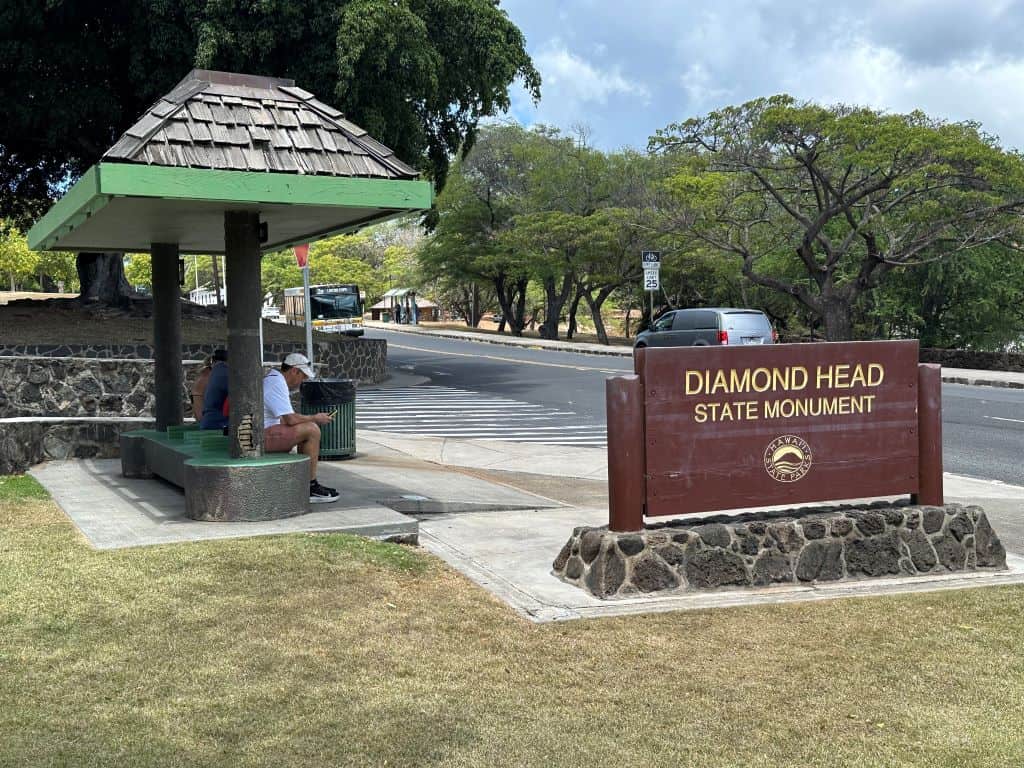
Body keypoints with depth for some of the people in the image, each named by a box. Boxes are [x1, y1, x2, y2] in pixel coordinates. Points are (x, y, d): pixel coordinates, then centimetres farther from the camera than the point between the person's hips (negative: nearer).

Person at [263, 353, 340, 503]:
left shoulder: (273, 379, 20)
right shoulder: (277, 383, -14)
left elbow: (284, 419, 23)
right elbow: (291, 419, -20)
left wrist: (311, 419, 15)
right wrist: (314, 418, -3)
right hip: (261, 437, -11)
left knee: (305, 429, 20)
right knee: (312, 430, -14)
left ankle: (308, 484, 16)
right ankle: (311, 488, -7)